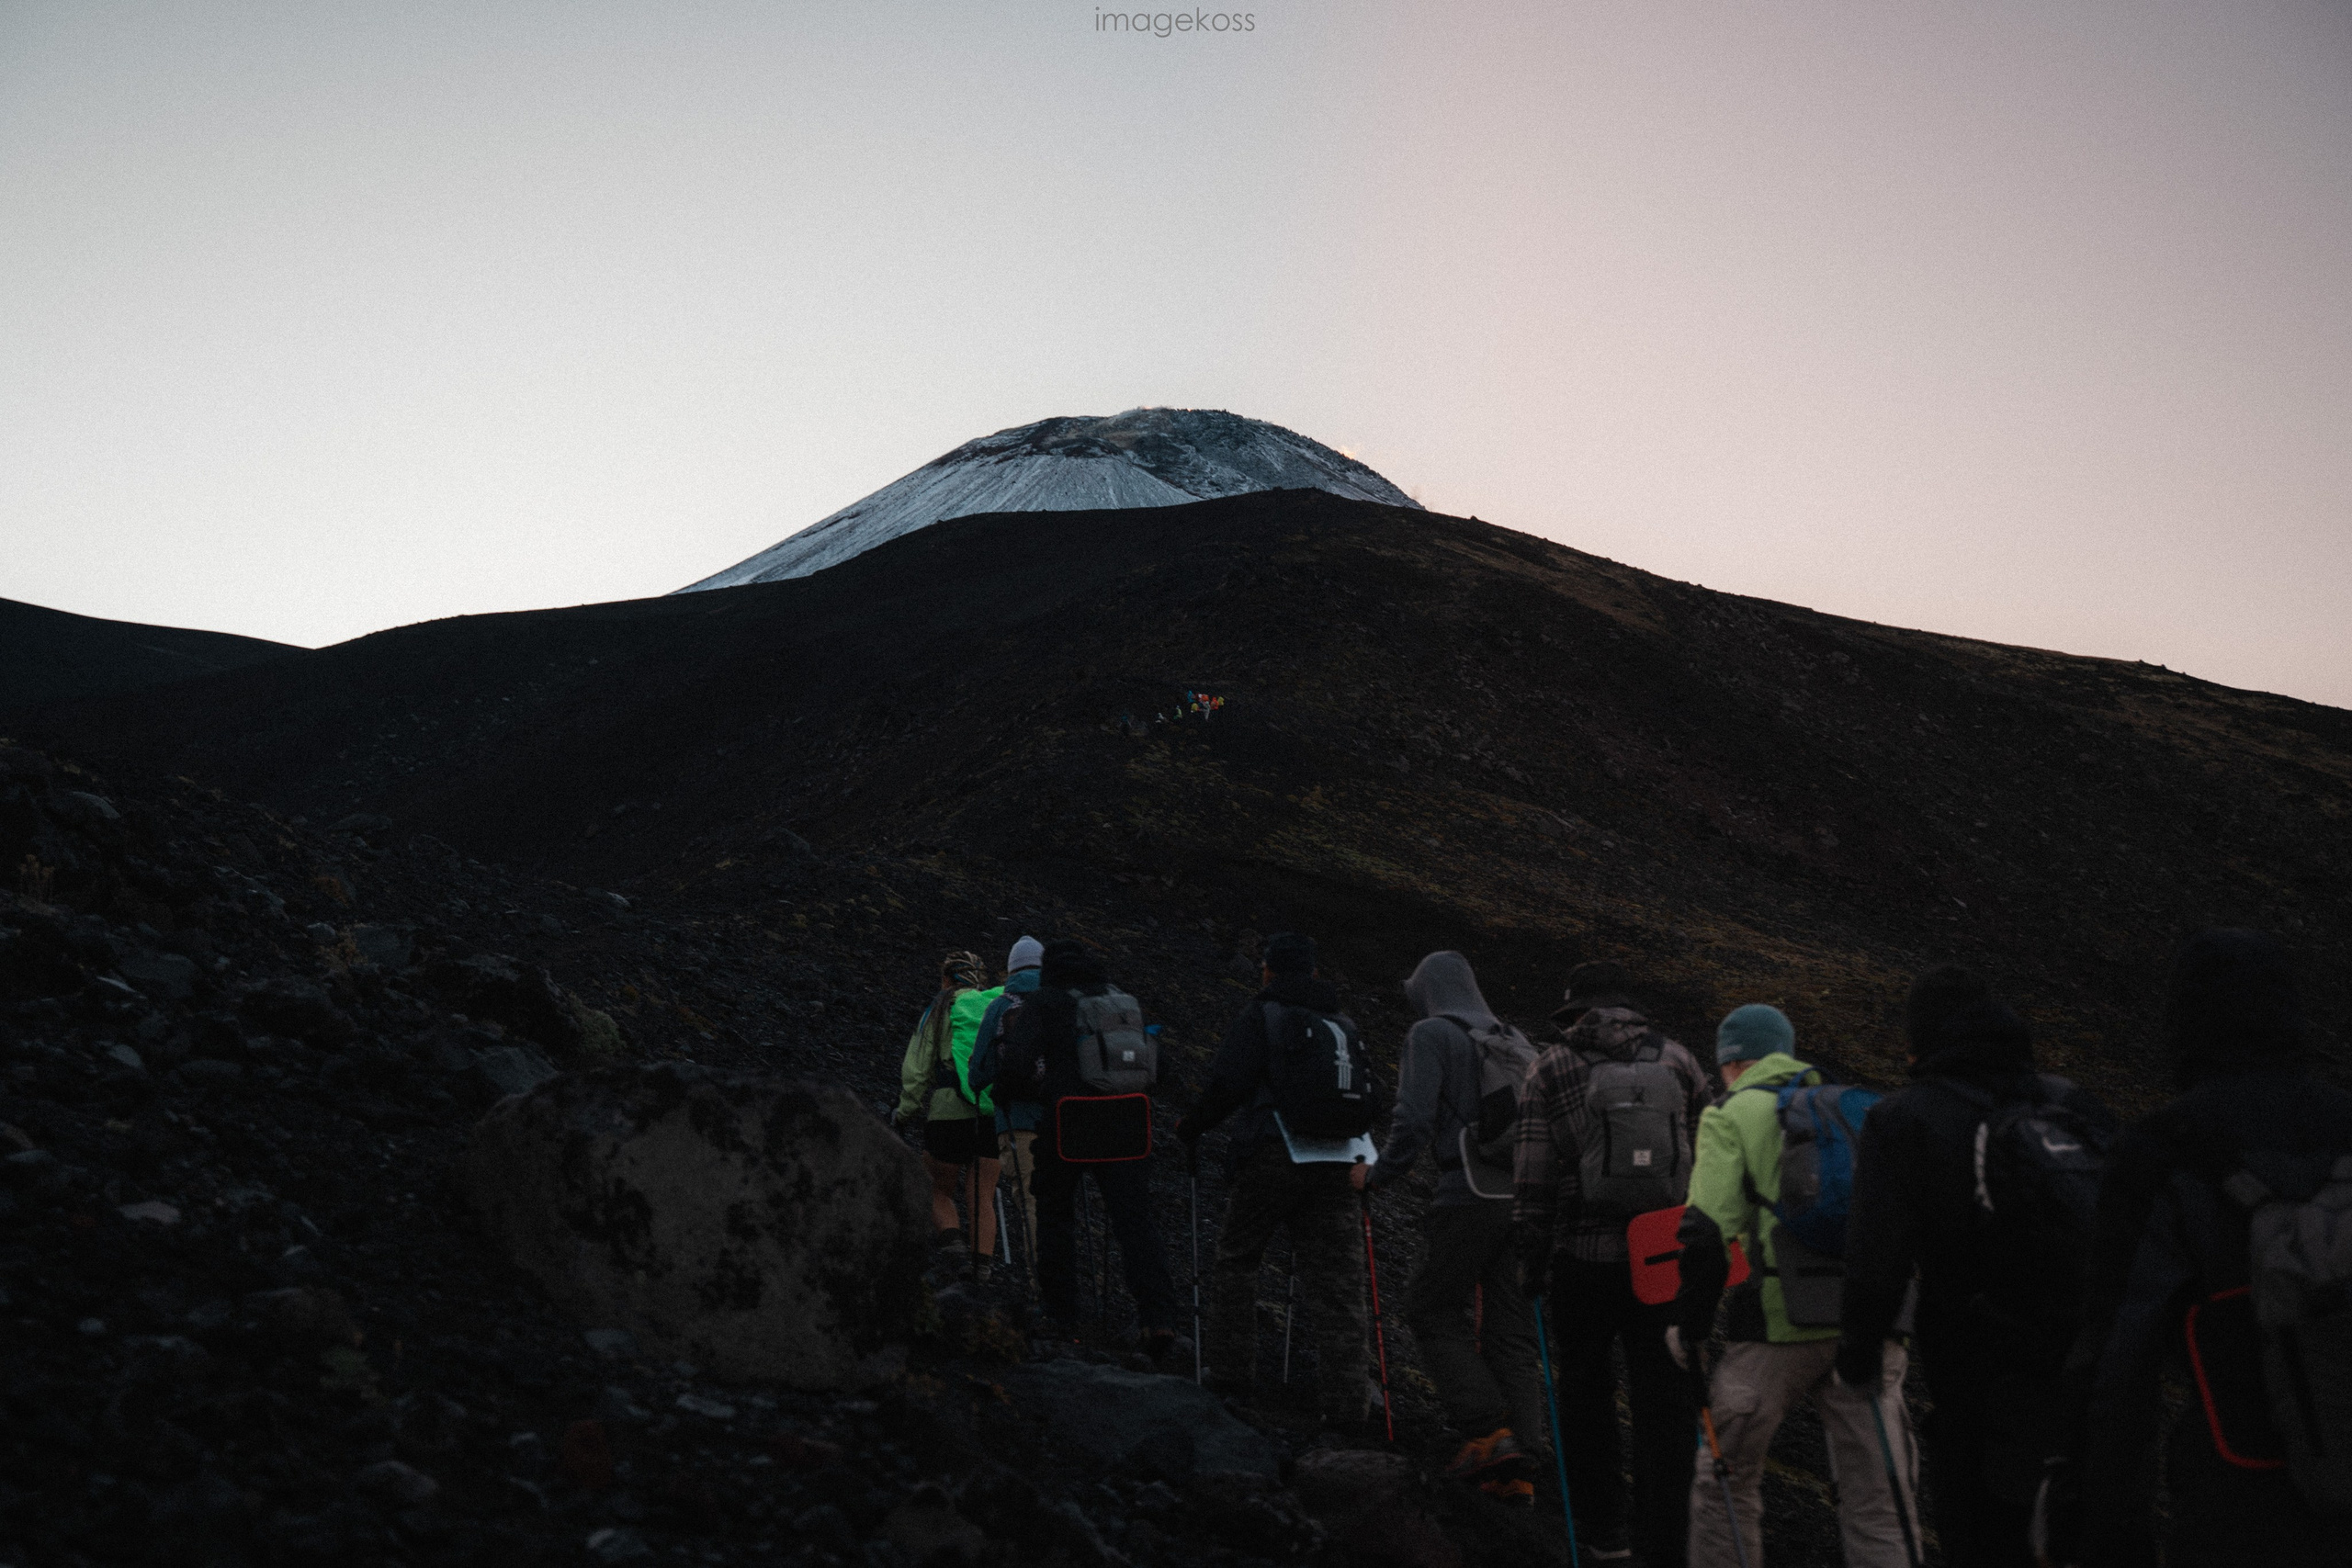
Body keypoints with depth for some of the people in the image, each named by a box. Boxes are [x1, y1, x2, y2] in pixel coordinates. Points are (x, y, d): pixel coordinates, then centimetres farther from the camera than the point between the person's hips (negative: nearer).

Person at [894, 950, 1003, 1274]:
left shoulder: (941, 1007, 4)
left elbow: (917, 1068, 2)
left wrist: (904, 1112, 11)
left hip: (950, 1112, -3)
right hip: (996, 1113, 3)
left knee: (938, 1191, 12)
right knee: (982, 1198, 8)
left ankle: (953, 1241, -13)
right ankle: (981, 1269, -3)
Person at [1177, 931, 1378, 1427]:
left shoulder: (1259, 1015, -1)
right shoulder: (1344, 1025, 16)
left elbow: (1228, 1083, -10)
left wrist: (1193, 1125, 6)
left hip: (1270, 1158, -4)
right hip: (1334, 1162, 4)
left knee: (1236, 1260, 14)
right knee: (1336, 1281, 3)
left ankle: (1232, 1372, 17)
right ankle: (1345, 1399, 0)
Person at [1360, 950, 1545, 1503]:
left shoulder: (1431, 1034, 0)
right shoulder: (1513, 1042, 19)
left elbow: (1414, 1120, -9)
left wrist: (1378, 1173, 4)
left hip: (1469, 1195, -6)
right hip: (1524, 1195, 6)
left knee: (1431, 1307, 8)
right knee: (1509, 1326, 8)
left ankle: (1487, 1429, -4)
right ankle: (1519, 1465, 4)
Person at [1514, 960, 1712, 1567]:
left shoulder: (1553, 1068, -2)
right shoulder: (1675, 1059, 5)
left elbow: (1534, 1177, -5)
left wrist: (1531, 1260, 2)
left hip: (1583, 1255, -1)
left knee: (1585, 1391, 16)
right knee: (1663, 1398, 8)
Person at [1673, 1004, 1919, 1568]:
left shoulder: (1730, 1115, 3)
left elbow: (1709, 1232, -8)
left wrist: (1689, 1328, 1)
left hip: (1783, 1327, -4)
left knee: (1725, 1483, 11)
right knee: (1876, 1502, 8)